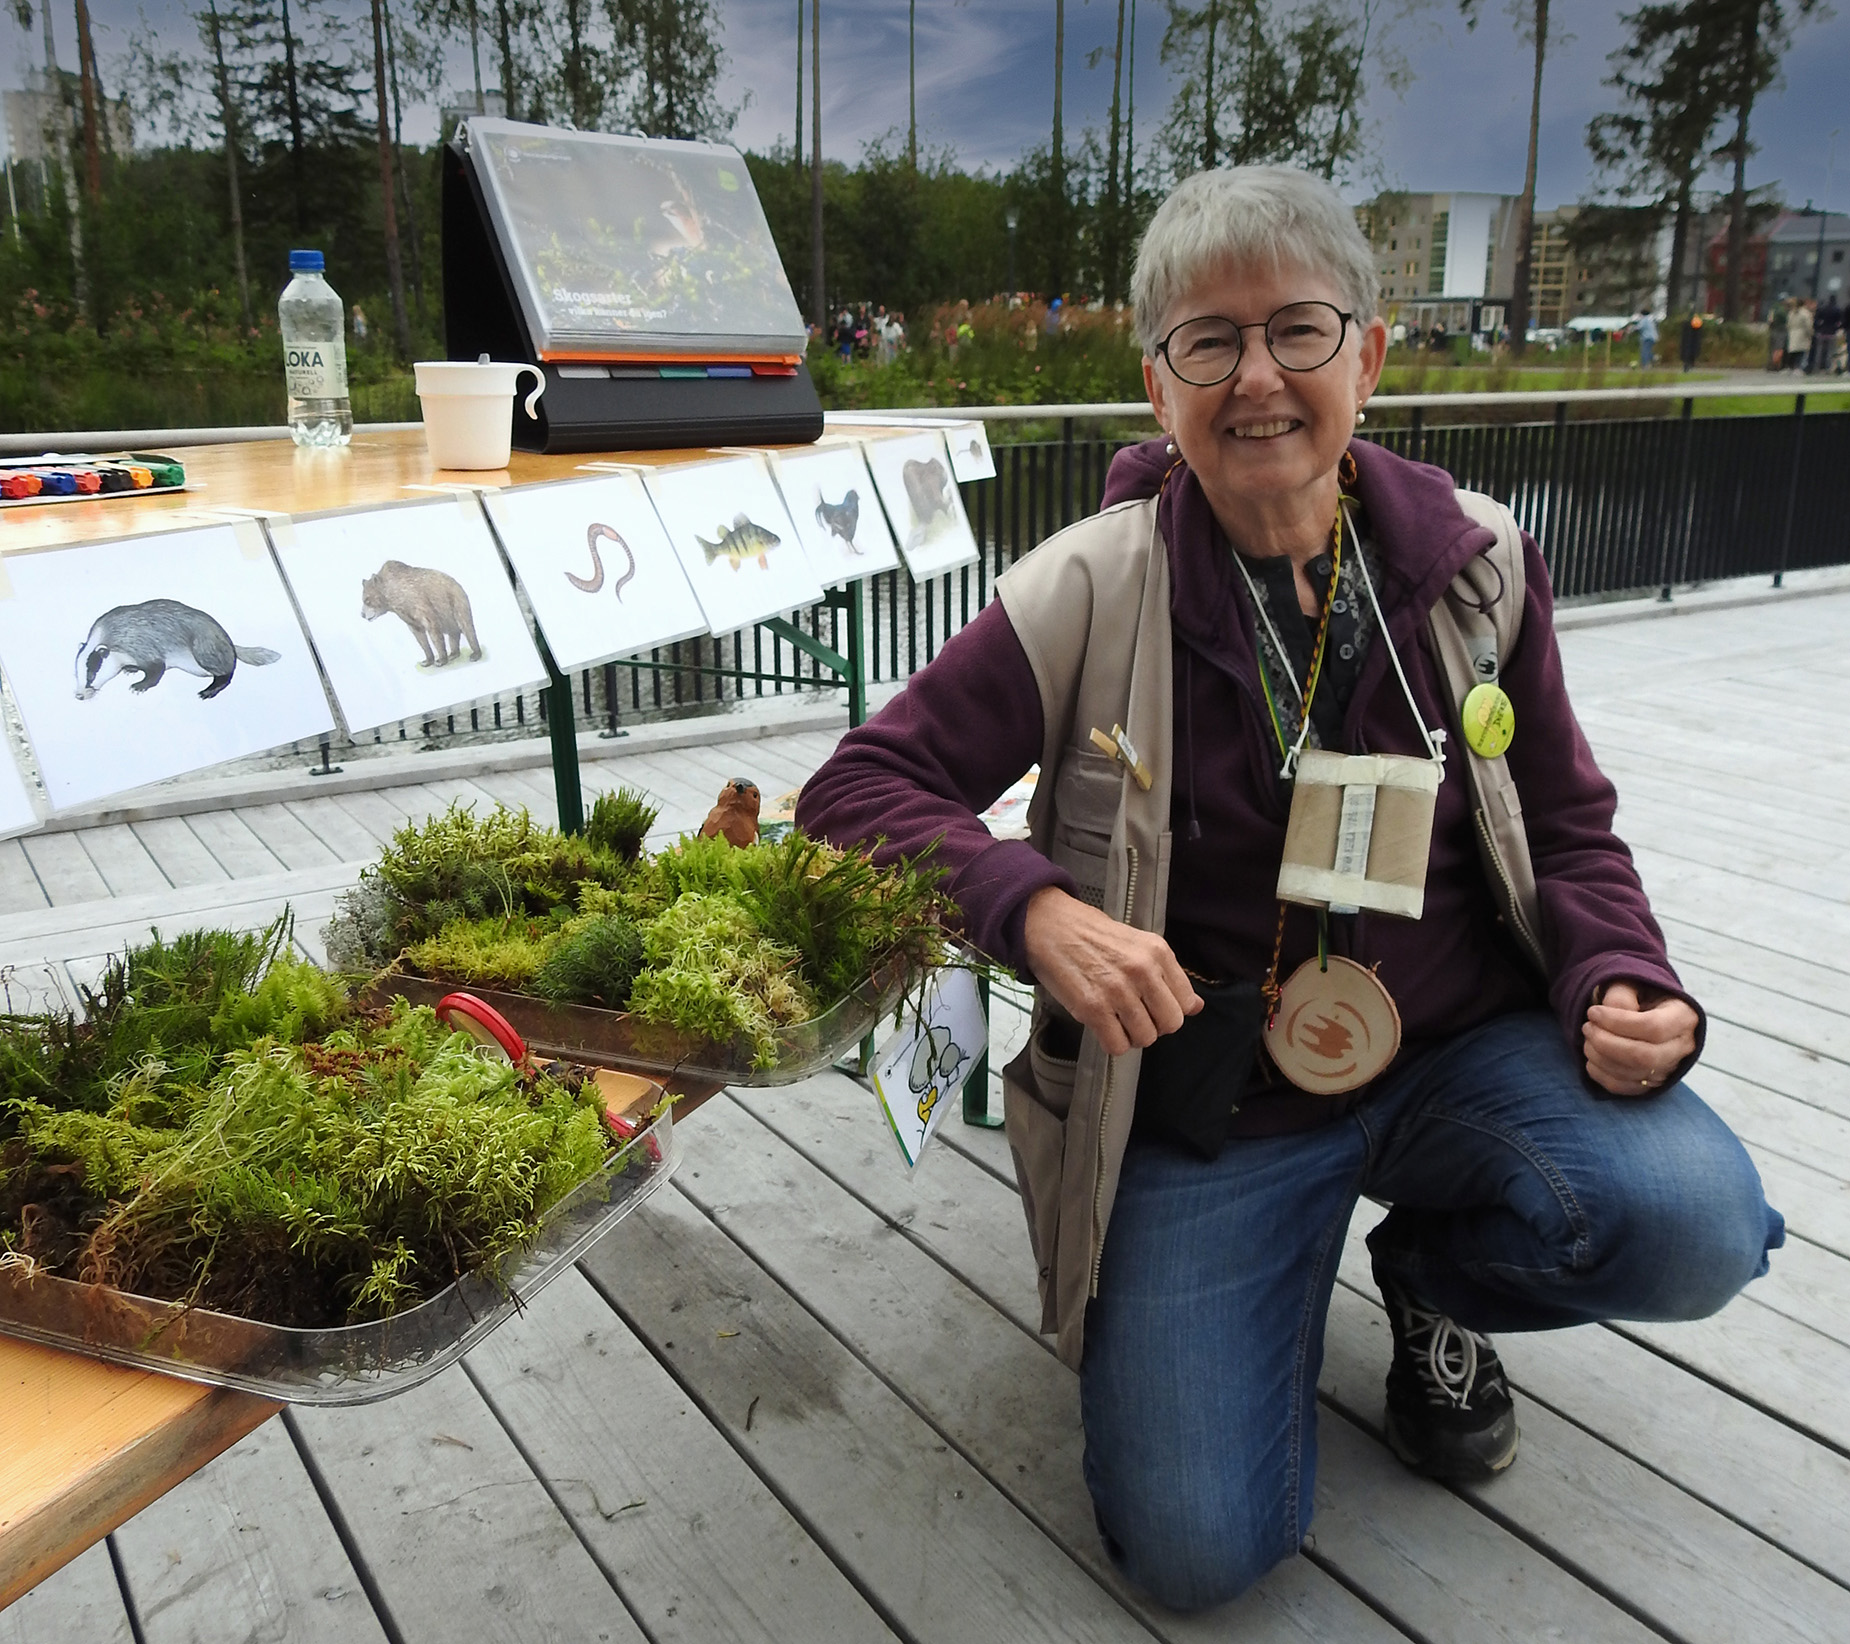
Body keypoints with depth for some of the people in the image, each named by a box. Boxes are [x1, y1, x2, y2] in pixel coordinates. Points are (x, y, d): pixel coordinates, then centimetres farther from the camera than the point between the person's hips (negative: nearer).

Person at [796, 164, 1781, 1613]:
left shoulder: (1473, 564, -5)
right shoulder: (1091, 591, -14)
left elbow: (1567, 825, 7)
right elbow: (859, 791, -12)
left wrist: (1623, 981, -14)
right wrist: (1034, 908, -29)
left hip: (1461, 1046, 3)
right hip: (1203, 1102, -2)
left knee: (1694, 1224, -27)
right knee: (1197, 1551, -10)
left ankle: (1437, 1280, 10)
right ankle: (1290, 1267, 22)